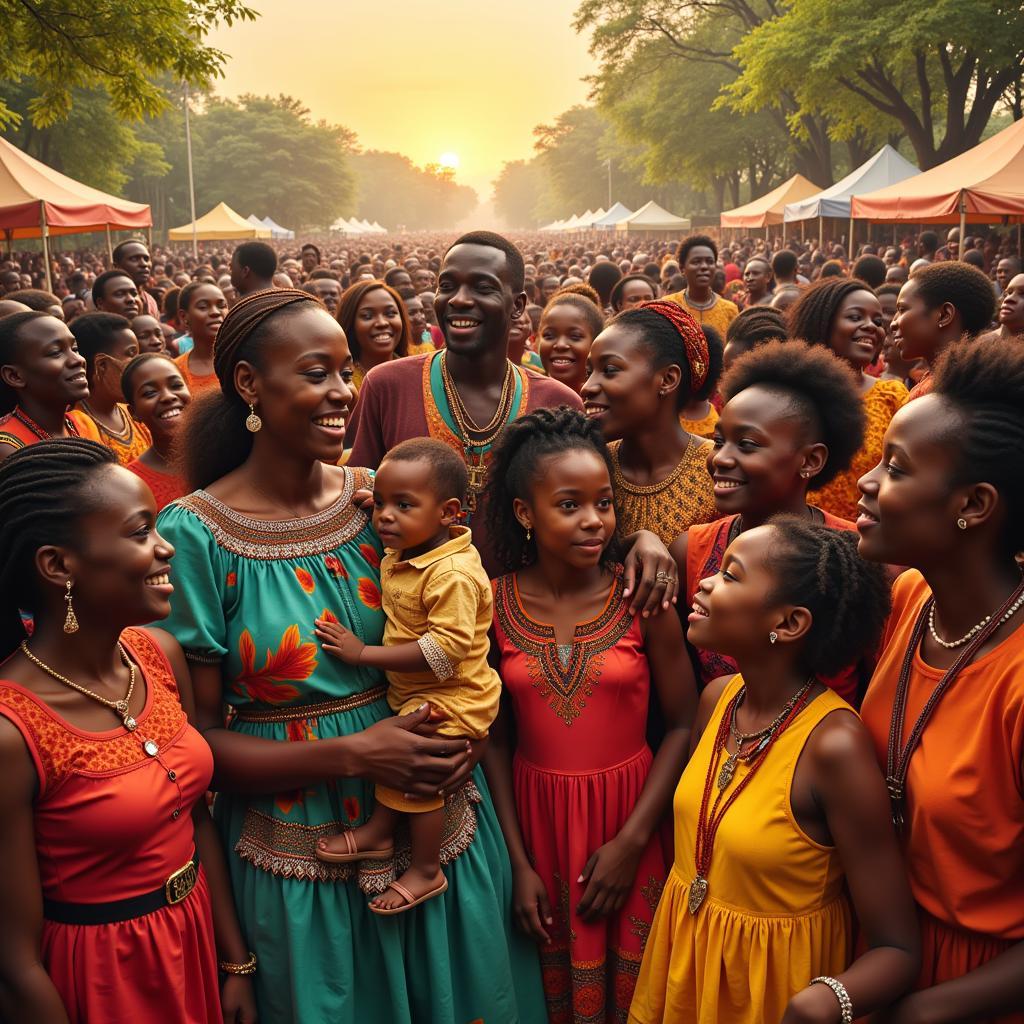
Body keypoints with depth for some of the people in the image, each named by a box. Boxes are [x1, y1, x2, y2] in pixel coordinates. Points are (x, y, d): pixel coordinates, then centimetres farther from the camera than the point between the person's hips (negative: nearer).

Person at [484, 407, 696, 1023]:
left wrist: (632, 840, -11)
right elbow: (497, 739, -1)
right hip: (536, 816, 1)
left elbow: (683, 723, -7)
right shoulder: (496, 604, -7)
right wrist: (519, 862, -3)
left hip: (628, 809, -1)